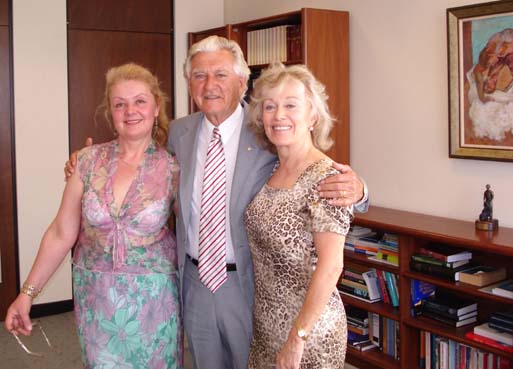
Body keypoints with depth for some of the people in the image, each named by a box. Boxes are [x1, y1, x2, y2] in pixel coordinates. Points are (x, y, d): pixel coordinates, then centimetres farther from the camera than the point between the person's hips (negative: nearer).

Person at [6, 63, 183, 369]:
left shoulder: (173, 169, -8)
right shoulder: (89, 160, -5)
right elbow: (62, 233, -2)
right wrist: (28, 292, -3)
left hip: (153, 296, -1)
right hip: (94, 295, 1)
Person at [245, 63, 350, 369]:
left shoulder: (326, 177, -18)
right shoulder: (270, 170, 4)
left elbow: (330, 266, -22)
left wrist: (298, 337, -20)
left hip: (309, 328, -7)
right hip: (266, 321, 7)